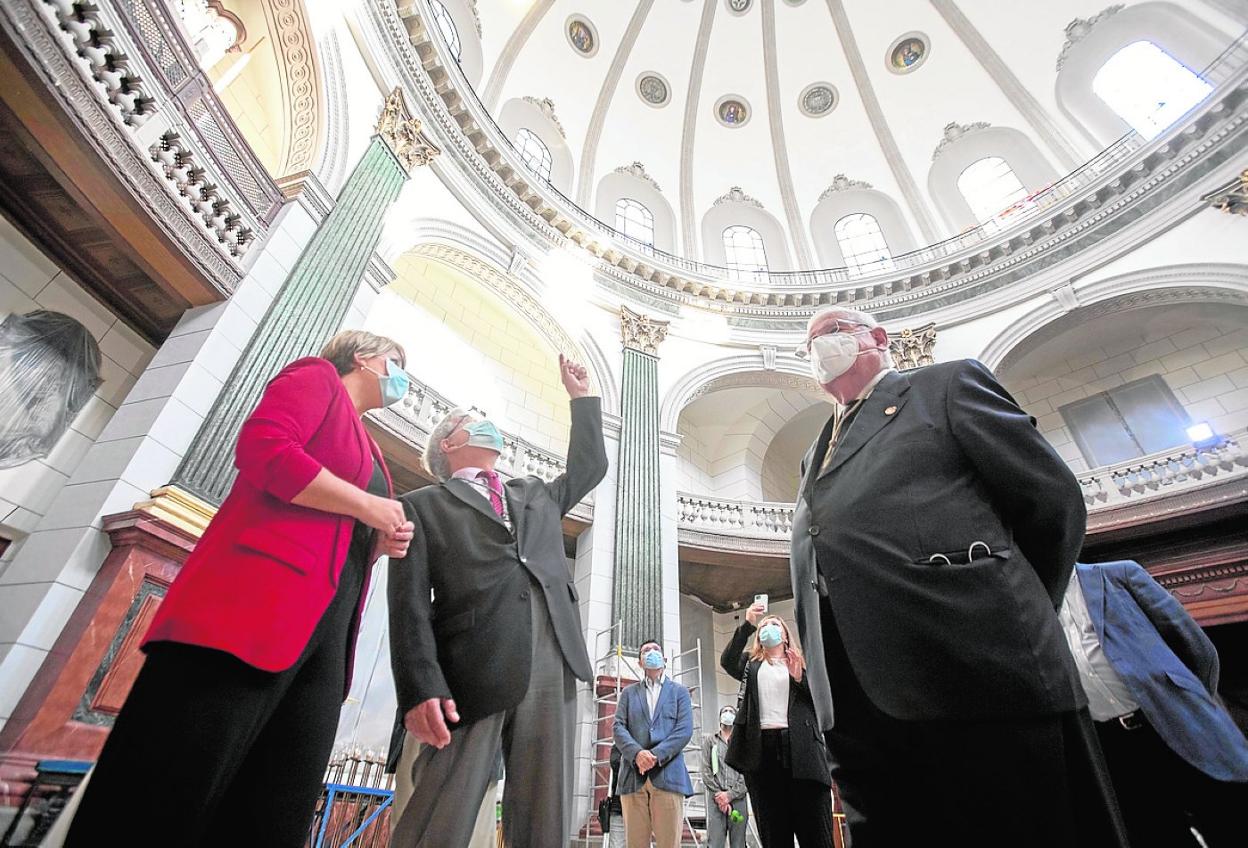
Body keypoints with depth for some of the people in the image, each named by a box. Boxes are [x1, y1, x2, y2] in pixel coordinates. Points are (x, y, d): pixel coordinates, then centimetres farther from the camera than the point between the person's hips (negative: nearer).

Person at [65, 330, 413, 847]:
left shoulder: (368, 451, 29)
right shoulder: (317, 376, 7)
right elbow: (262, 448, -12)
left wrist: (380, 542, 8)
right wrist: (368, 507, -7)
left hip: (324, 636, 9)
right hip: (255, 604, -8)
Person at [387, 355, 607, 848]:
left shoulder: (536, 495, 27)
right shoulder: (424, 506, 11)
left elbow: (590, 466, 34)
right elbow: (409, 604, 1)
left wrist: (580, 395, 35)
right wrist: (421, 686, -13)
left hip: (552, 669, 4)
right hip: (473, 671, -4)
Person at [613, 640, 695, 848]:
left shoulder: (679, 691, 14)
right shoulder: (628, 692, 18)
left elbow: (685, 730, 1)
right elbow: (618, 727, 6)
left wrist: (656, 755, -12)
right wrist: (637, 753, -14)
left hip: (668, 774, -1)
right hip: (633, 775, 1)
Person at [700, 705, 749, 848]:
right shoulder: (709, 740, 14)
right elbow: (706, 771, 6)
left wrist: (730, 794, -8)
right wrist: (718, 795, -6)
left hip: (738, 799, 1)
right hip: (716, 799, 0)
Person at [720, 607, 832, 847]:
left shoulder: (802, 662, 18)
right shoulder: (750, 663, 16)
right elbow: (727, 661, -6)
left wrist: (800, 678, -11)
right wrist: (747, 625, -14)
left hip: (800, 746, 0)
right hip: (761, 748, 0)